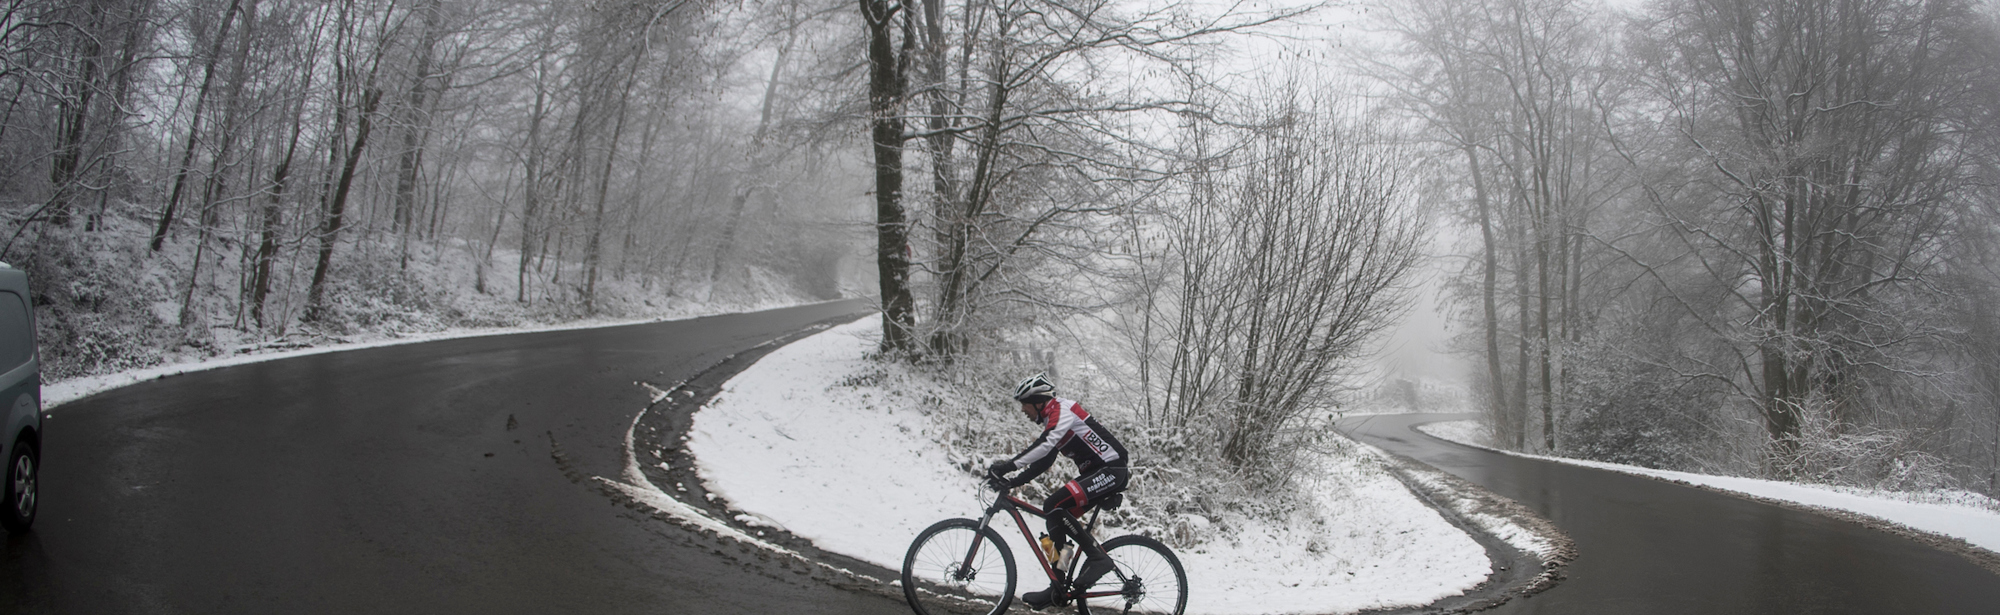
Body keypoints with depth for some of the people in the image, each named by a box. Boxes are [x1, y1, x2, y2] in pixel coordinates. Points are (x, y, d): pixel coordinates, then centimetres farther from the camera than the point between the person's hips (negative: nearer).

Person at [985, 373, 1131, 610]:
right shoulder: (1053, 419, 19)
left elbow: (1046, 445, -29)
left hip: (1112, 470, -10)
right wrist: (1011, 482, 5)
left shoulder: (1063, 410, -12)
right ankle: (1058, 589, 5)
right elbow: (1042, 460, 17)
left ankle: (1097, 558, -14)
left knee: (1055, 506, -22)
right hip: (1096, 472, 10)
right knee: (1056, 519, 3)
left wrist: (1009, 465, -31)